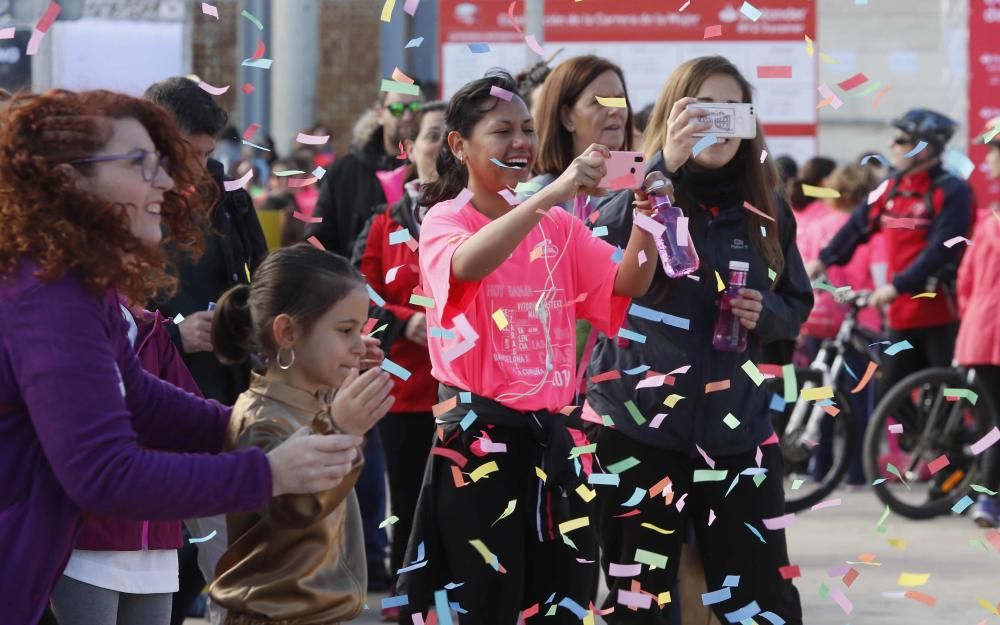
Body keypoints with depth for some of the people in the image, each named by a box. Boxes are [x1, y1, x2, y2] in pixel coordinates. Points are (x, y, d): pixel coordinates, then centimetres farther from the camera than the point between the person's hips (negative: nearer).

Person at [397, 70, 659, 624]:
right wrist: (553, 193, -39)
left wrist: (645, 214, -18)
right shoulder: (445, 220, -6)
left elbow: (627, 284, 1)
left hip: (549, 435, 5)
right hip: (478, 436, -5)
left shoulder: (559, 227, 11)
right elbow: (468, 265, -30)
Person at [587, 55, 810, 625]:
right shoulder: (637, 194, -3)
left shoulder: (766, 211, 7)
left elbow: (798, 306, 18)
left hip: (738, 430, 3)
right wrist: (665, 166, -37)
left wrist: (765, 314, -6)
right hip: (638, 429, -3)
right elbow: (604, 243, -25)